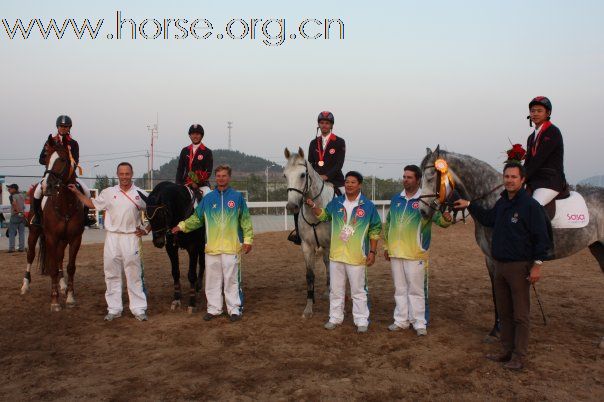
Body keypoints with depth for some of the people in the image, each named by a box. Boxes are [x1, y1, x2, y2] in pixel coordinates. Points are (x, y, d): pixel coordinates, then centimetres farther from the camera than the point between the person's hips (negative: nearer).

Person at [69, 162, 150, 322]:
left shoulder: (140, 194, 0)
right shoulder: (108, 192, 6)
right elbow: (92, 204, 19)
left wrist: (146, 230, -1)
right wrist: (77, 192, 14)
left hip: (131, 238, -2)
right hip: (112, 237, 3)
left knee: (134, 275, 0)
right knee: (112, 274, 8)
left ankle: (139, 309, 8)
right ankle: (114, 309, 18)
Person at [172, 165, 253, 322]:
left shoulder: (237, 196, 2)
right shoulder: (207, 198, 8)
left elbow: (246, 220, 2)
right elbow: (197, 218, 14)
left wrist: (248, 239, -3)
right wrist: (182, 226, 4)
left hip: (232, 246, -3)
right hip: (212, 247, 3)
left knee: (232, 279, 1)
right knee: (212, 280, 10)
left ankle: (235, 308, 12)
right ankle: (213, 308, 22)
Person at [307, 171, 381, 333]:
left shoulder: (368, 206, -5)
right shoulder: (336, 203, 3)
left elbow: (375, 231, 0)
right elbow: (324, 216, 19)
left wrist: (372, 252, -5)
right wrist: (313, 206, 2)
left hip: (357, 257, -3)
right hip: (336, 255, 4)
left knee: (358, 291, 6)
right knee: (336, 290, 14)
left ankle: (361, 321, 16)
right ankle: (335, 318, 27)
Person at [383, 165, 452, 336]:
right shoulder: (396, 199, 8)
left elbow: (438, 217, -13)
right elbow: (388, 224, 16)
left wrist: (446, 219, -37)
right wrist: (387, 246, 15)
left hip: (416, 254, -5)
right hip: (395, 253, 5)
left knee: (416, 290, 3)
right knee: (400, 289, 15)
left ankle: (419, 323, 13)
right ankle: (401, 320, 26)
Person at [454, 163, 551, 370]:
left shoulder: (530, 205, -13)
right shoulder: (502, 203, 9)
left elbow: (542, 238, -13)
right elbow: (488, 219, 28)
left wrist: (537, 265, -16)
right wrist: (469, 205, 22)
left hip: (519, 267, -8)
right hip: (500, 266, 8)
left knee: (520, 315, 2)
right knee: (504, 312, 15)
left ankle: (519, 356, 11)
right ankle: (508, 350, 26)